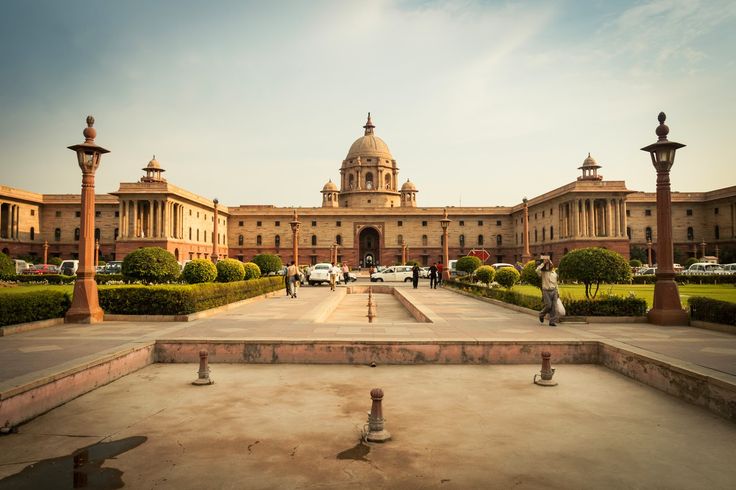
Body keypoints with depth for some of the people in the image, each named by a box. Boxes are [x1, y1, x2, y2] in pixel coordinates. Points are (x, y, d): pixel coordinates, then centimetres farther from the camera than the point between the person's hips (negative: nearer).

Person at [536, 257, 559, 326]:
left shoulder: (554, 273, 15)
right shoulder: (544, 273, -3)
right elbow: (537, 270, -26)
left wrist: (557, 292, 17)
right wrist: (543, 263, -20)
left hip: (553, 291, 5)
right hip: (546, 291, -5)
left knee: (554, 307, -2)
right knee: (548, 306, -11)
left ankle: (552, 321, 2)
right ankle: (541, 314, 18)